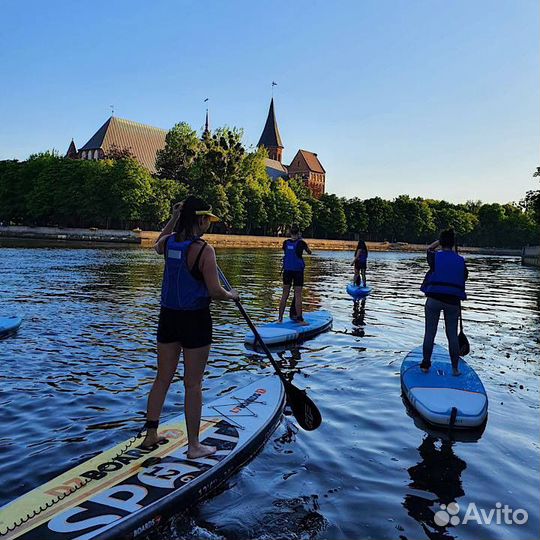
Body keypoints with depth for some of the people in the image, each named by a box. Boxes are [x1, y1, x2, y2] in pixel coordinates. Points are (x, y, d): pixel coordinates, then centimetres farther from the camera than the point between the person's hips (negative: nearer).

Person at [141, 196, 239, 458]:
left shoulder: (169, 242, 2)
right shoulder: (204, 249, -17)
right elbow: (214, 291, -19)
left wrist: (174, 218, 25)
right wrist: (232, 295, 2)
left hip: (168, 318, 6)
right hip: (195, 320, -6)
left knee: (162, 379, 17)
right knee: (193, 384, 4)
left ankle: (150, 434, 28)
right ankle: (194, 445, 15)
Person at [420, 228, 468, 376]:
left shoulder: (435, 257, -2)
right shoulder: (460, 260, 4)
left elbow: (429, 249, 20)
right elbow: (464, 278, 11)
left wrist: (441, 239, 23)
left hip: (434, 299, -2)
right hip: (453, 301, 2)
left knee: (430, 333, 7)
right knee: (452, 335, 9)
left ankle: (425, 365, 13)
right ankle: (455, 368, 14)